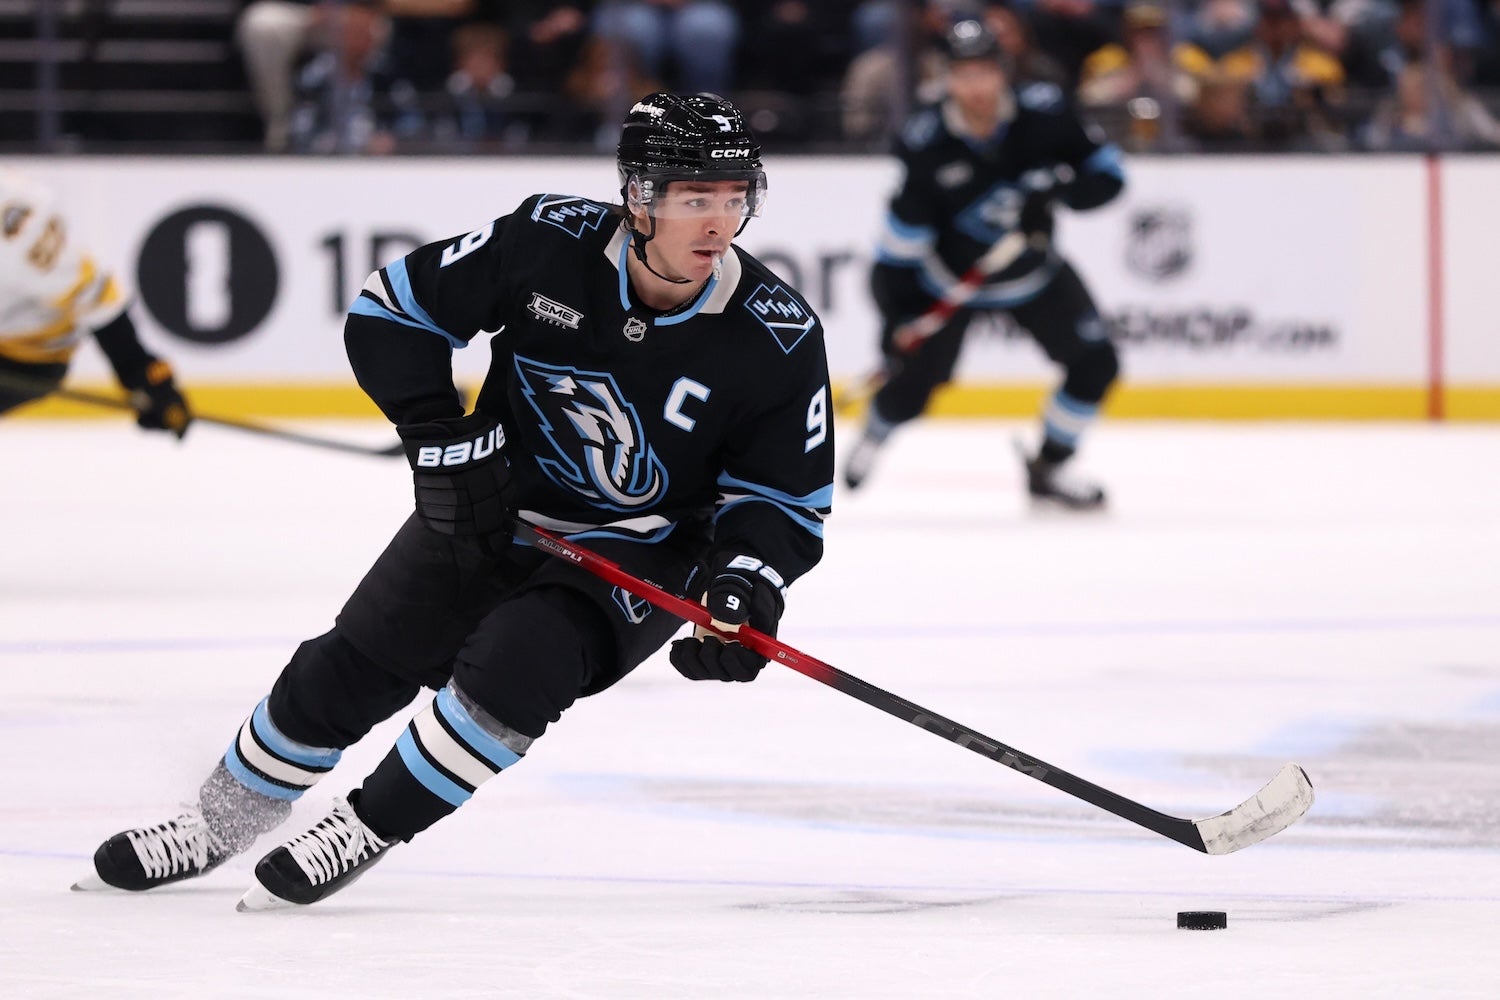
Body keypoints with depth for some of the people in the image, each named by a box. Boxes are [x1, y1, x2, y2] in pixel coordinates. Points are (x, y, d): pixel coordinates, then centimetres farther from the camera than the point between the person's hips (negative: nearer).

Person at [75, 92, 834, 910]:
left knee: (513, 664, -28)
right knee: (348, 669, 3)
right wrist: (442, 438, -16)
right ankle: (214, 828, 27)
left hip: (637, 557, -2)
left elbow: (789, 500, -10)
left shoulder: (779, 338, -20)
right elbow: (391, 310, -8)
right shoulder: (548, 243, -20)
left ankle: (365, 830, -9)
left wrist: (745, 583, -29)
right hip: (491, 509, 2)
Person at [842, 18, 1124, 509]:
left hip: (1031, 270, 2)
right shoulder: (927, 142, -25)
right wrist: (897, 315, -21)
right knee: (913, 380, -4)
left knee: (1095, 363, -7)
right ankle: (874, 435, 34)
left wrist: (1054, 185, -34)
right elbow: (902, 235, -18)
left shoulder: (1041, 113, -21)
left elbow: (1107, 173, -14)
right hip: (948, 274, -2)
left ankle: (1048, 468, 14)